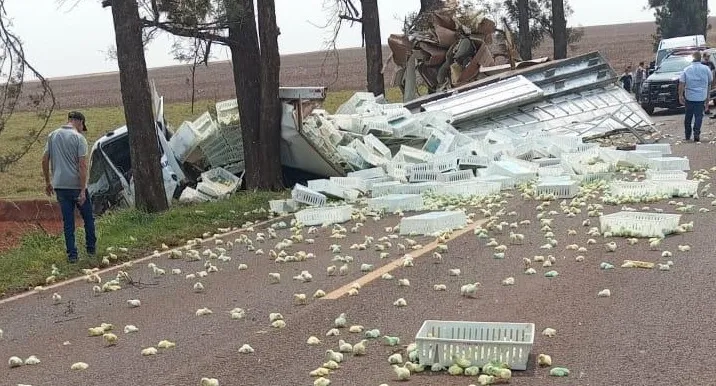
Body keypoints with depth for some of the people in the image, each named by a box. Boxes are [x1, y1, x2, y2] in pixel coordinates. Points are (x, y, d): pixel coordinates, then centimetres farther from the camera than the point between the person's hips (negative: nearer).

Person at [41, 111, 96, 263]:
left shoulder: (52, 136, 7)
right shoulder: (79, 138, -9)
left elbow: (45, 160, 8)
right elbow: (82, 165, -15)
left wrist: (47, 182, 18)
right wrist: (82, 190, -15)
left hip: (59, 186, 4)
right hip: (76, 186, -4)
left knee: (68, 221, 9)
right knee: (88, 217, 14)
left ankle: (72, 254, 9)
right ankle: (91, 248, 22)